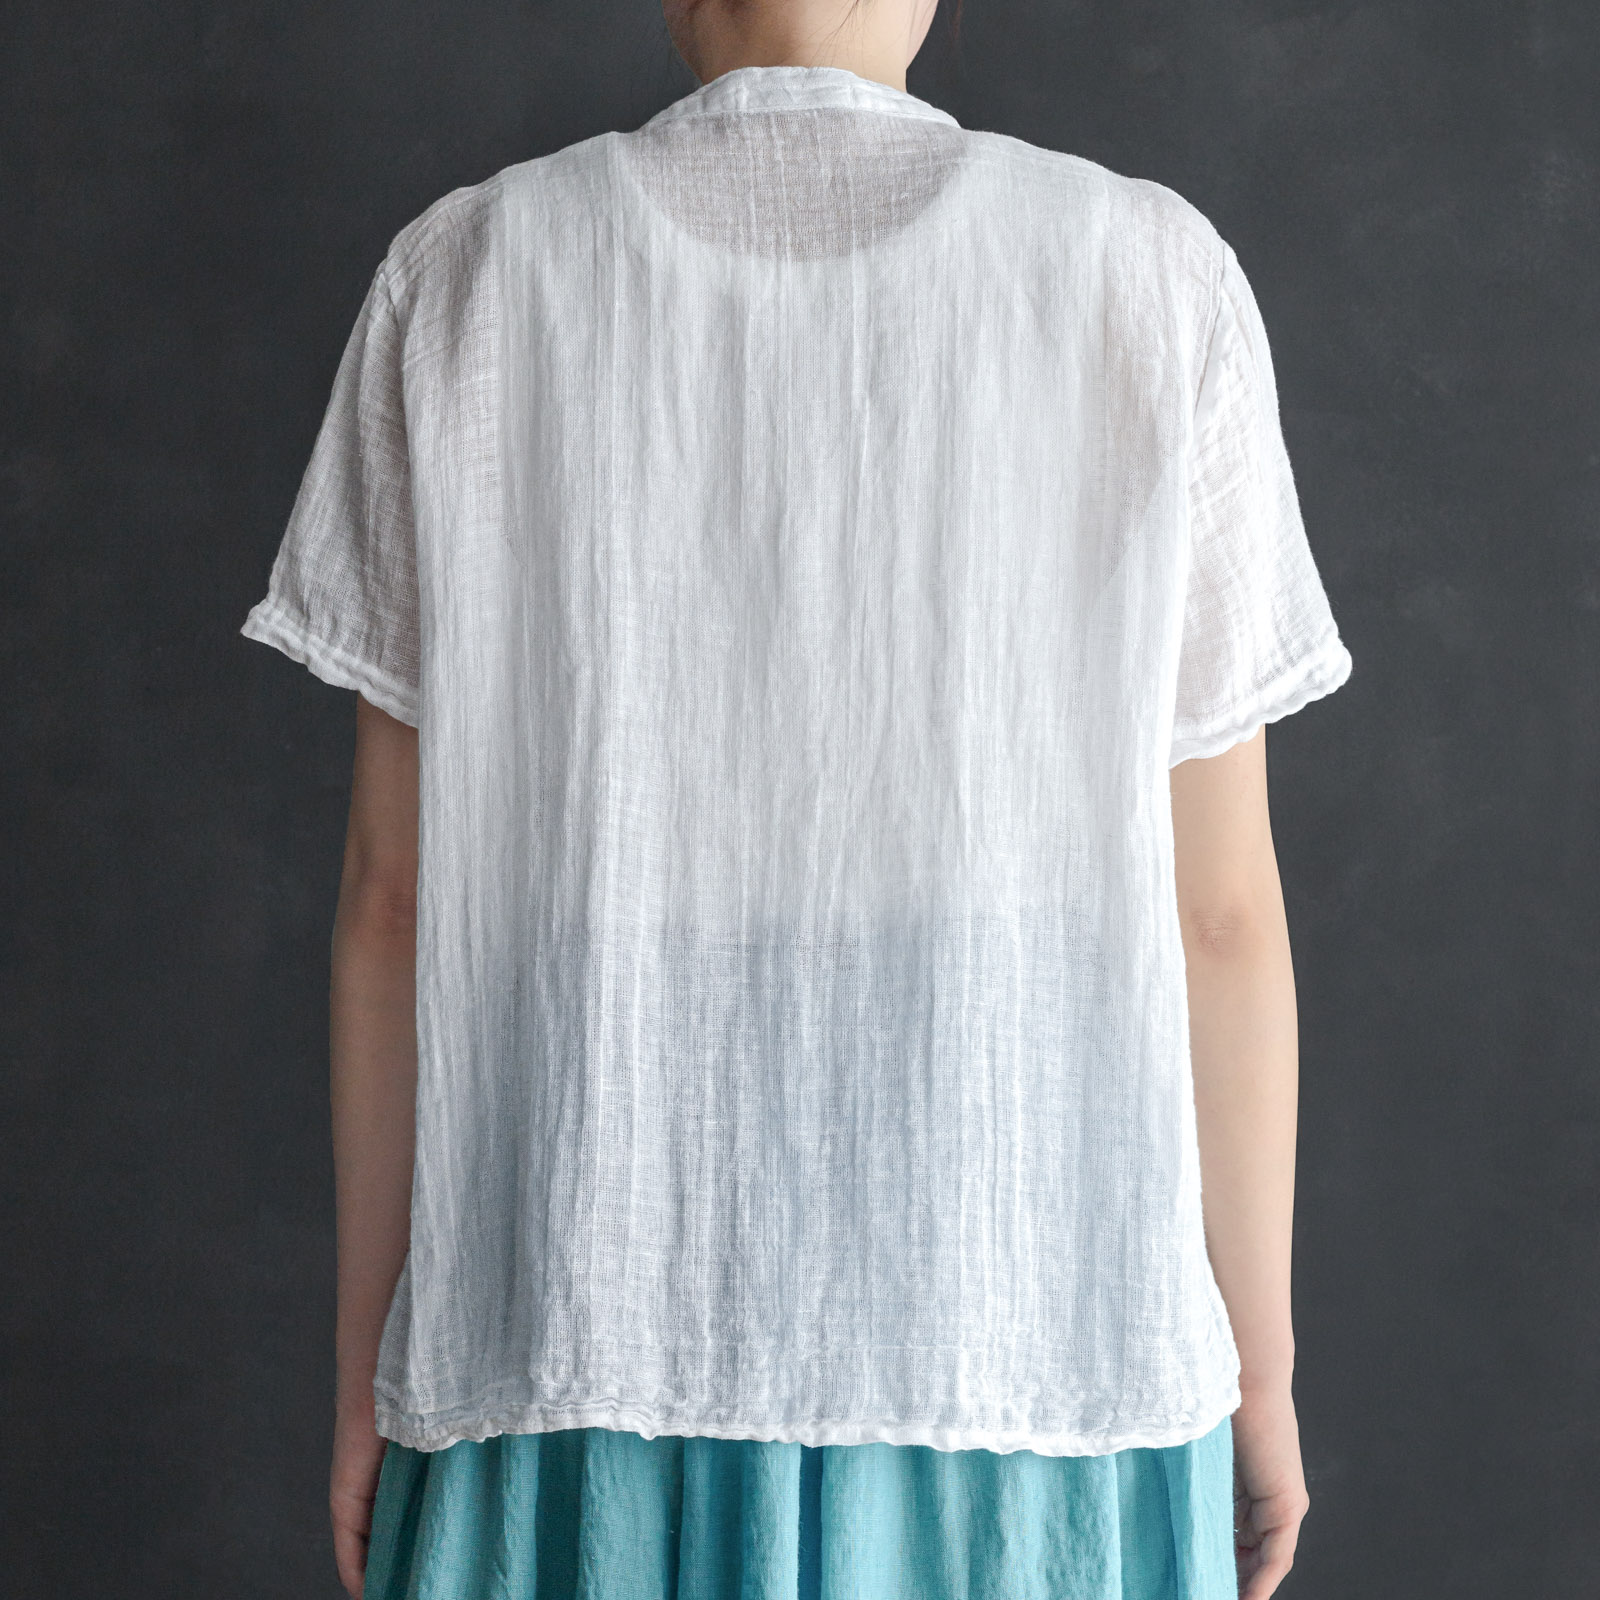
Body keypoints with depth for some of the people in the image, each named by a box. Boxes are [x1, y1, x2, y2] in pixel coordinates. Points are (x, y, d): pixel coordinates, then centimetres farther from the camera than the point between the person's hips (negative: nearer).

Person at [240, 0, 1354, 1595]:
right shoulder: (1152, 281, -4)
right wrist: (1259, 1366, 9)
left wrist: (366, 1374, 8)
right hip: (1031, 1362, 0)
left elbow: (399, 884, -1)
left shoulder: (464, 278, -2)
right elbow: (1217, 903, -2)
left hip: (589, 1359, 1)